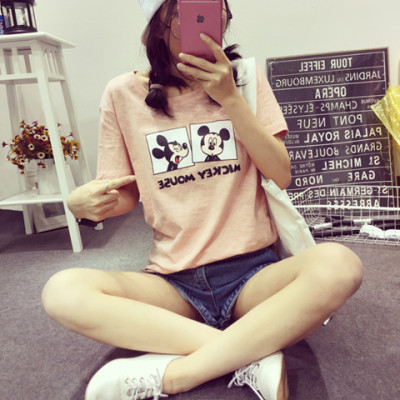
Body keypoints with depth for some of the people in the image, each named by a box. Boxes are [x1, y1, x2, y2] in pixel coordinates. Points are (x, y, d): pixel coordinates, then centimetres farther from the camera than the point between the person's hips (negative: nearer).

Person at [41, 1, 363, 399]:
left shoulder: (244, 77, 4)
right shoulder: (124, 94, 2)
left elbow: (281, 176, -2)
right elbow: (126, 195, 8)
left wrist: (231, 99, -11)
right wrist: (85, 202, -15)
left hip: (251, 271, 0)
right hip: (173, 281, 1)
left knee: (338, 265, -30)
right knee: (62, 292, -25)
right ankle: (256, 356, -25)